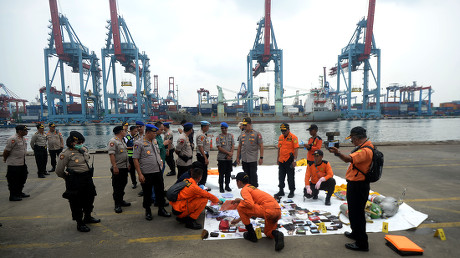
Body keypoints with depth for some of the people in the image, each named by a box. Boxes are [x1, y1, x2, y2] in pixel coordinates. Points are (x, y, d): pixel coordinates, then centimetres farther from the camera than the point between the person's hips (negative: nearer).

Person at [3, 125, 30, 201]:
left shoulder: (24, 138, 9)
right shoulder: (13, 139, -20)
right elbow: (6, 151, -16)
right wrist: (5, 159, -3)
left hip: (22, 163, 9)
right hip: (14, 164, -9)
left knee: (22, 179, 18)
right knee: (13, 181, 2)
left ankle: (19, 193, 33)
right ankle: (13, 196, 14)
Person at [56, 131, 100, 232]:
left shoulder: (84, 149, 6)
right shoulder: (66, 154, -15)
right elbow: (59, 171, -11)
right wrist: (69, 178, 2)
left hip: (87, 178, 8)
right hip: (75, 182, -8)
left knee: (89, 198, 20)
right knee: (76, 202, 4)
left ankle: (88, 217, 41)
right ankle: (80, 223, 19)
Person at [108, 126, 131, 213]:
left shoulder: (122, 141, 16)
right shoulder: (113, 141, -14)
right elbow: (111, 155, -21)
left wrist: (128, 164, 22)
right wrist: (115, 167, -25)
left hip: (125, 167, 9)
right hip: (118, 168, -9)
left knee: (122, 185, 16)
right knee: (117, 187, 0)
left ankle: (121, 201, 29)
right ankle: (117, 205, 8)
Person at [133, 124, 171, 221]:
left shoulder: (154, 141, 11)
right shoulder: (139, 143, -10)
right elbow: (135, 159, -13)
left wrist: (160, 161, 11)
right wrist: (140, 174, -16)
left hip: (158, 171, 6)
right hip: (146, 173, -6)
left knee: (160, 191, 12)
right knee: (147, 193, 8)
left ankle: (161, 209, 27)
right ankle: (148, 211, 26)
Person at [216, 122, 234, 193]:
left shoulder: (231, 136, 7)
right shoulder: (219, 137, -3)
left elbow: (233, 146, 3)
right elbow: (219, 148, -10)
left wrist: (230, 154, -10)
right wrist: (228, 153, -13)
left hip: (229, 158, 3)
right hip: (221, 158, -3)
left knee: (228, 172, 11)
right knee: (221, 173, 3)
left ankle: (227, 186, 24)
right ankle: (221, 187, 14)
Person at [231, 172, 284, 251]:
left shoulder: (245, 189, 3)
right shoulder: (253, 188, 30)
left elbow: (250, 205, -17)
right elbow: (249, 211, 40)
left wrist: (240, 200, 4)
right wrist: (238, 220, 49)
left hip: (268, 210, -9)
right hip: (278, 211, 9)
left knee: (240, 207, 2)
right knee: (268, 232, 32)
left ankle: (251, 234, 9)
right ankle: (277, 234, -3)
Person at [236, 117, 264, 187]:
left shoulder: (257, 134, -4)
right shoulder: (242, 134, 10)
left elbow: (261, 146, -6)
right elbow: (239, 147, 15)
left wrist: (261, 157, -12)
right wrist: (237, 157, 13)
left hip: (253, 159, -5)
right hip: (244, 159, 5)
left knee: (253, 176, -2)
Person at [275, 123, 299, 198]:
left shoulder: (293, 137, -11)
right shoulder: (280, 137, 9)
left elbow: (296, 149, -13)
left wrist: (295, 160, -17)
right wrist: (278, 158, 16)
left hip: (289, 160, -6)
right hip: (281, 160, 6)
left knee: (290, 177, 5)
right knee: (281, 177, 13)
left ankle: (292, 191, 19)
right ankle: (281, 191, 25)